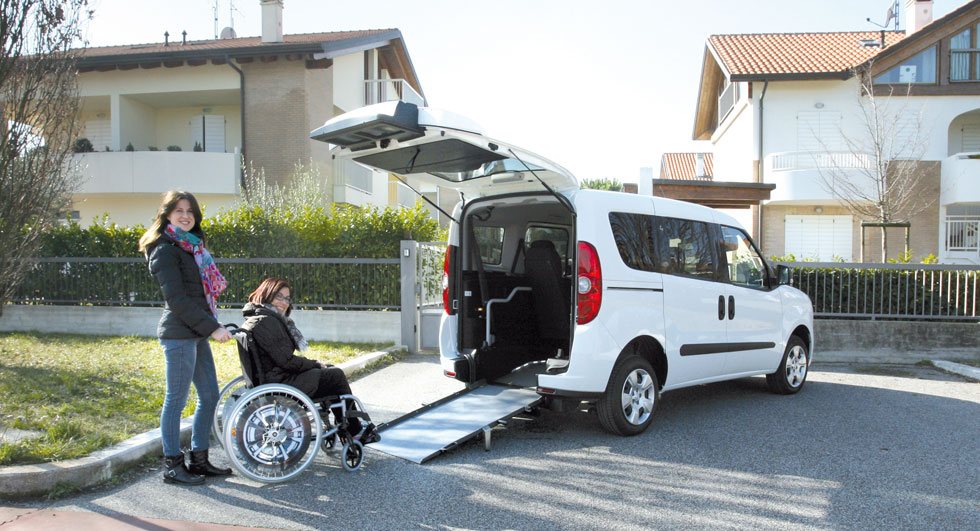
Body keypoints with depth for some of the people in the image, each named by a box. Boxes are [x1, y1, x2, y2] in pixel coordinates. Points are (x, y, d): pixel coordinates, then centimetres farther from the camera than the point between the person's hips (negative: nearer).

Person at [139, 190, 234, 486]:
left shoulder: (193, 246, 18)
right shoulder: (166, 250, -9)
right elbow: (176, 298, -16)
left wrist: (212, 326, 12)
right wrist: (212, 327, -18)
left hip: (196, 333, 9)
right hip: (179, 333, -9)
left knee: (210, 395, 11)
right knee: (176, 399, -1)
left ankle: (199, 459, 22)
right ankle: (172, 465, 10)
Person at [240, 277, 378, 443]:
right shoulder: (265, 322, -20)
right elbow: (286, 361, -23)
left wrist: (314, 363, 8)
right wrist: (314, 364, -7)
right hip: (281, 384, -11)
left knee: (332, 370, 16)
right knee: (336, 375, -1)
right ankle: (355, 432, 13)